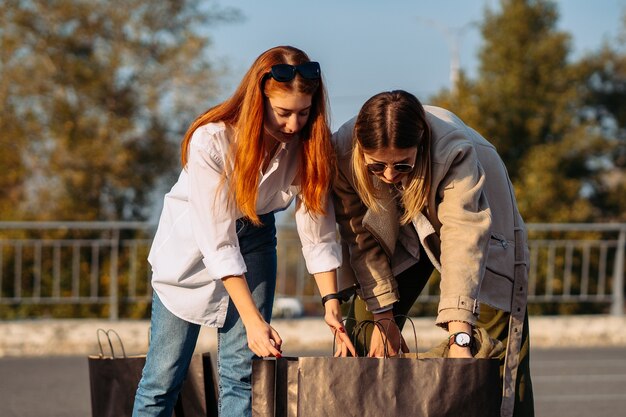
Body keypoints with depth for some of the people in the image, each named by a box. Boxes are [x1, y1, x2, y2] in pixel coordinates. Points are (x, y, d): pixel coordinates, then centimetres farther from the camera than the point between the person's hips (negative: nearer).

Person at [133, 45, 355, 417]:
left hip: (255, 239, 3)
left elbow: (318, 231, -14)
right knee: (164, 377, -4)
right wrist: (253, 320, -33)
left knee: (242, 373, -6)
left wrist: (332, 302, -26)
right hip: (194, 245, -3)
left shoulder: (308, 144, -19)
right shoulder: (211, 141, -30)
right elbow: (218, 241, -31)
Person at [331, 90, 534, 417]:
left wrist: (459, 338, -53)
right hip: (398, 231, 3)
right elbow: (362, 238, -20)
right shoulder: (342, 153, -30)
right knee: (363, 344, -6)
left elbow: (464, 239, -46)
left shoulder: (456, 152, -40)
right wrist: (383, 317, -19)